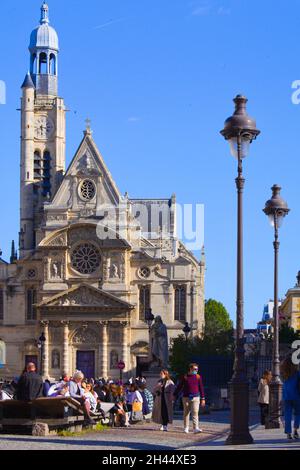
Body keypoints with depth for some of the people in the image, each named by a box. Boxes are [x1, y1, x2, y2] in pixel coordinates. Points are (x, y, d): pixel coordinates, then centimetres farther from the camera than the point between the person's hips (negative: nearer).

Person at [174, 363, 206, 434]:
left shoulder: (198, 377, 6)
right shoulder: (185, 377, 3)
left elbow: (201, 388, 9)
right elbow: (179, 387, 10)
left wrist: (203, 399, 6)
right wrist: (175, 395, 11)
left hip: (195, 397, 0)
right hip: (186, 397, 0)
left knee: (195, 412, -11)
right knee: (186, 413, 6)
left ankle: (196, 428, -17)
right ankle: (186, 428, 15)